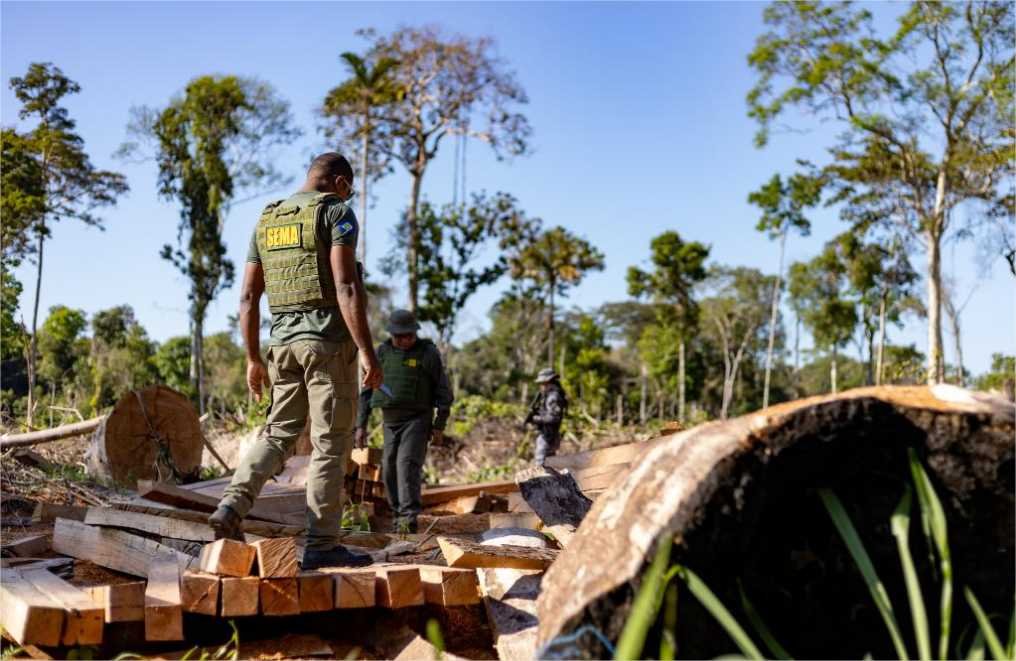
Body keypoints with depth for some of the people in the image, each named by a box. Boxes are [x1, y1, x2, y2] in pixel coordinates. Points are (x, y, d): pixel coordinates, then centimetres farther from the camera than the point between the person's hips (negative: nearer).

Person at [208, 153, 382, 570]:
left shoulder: (265, 221, 16)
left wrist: (253, 358, 17)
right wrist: (367, 352, -17)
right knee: (330, 445, 0)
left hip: (283, 341, 6)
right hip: (329, 341, -6)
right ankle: (321, 544, 3)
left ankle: (232, 505, -5)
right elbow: (346, 288, -16)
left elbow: (248, 297, 13)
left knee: (278, 433, 14)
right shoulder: (336, 212, -4)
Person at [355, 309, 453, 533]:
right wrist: (361, 425, 3)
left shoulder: (428, 353, -6)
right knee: (389, 469, 3)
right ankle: (399, 514, 16)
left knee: (408, 463, -19)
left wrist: (439, 426, -6)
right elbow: (367, 391, 8)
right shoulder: (382, 353, 4)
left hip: (418, 419, -5)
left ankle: (409, 518, -23)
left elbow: (443, 391, -3)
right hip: (390, 421, 5)